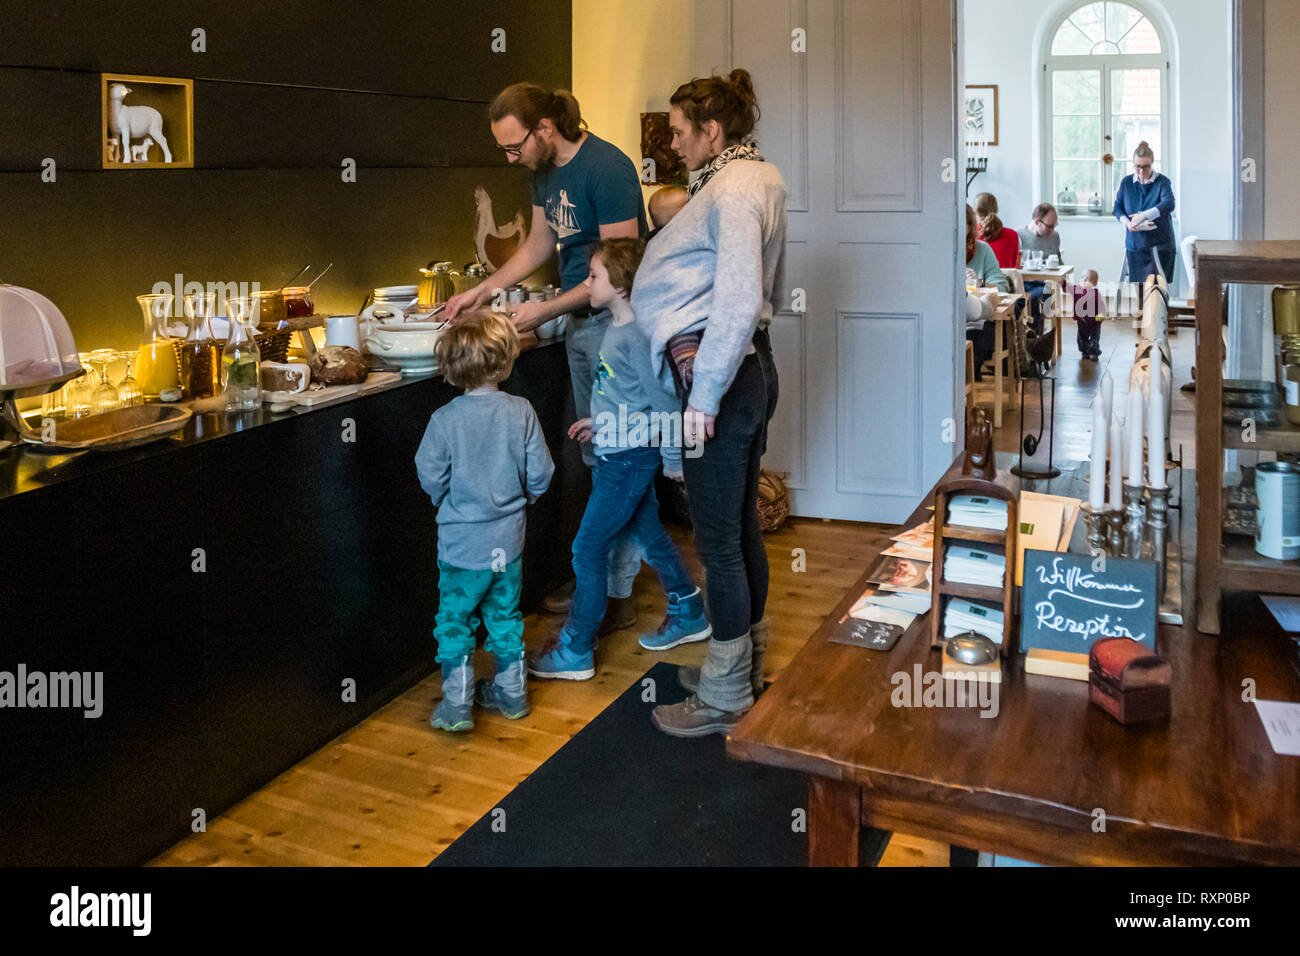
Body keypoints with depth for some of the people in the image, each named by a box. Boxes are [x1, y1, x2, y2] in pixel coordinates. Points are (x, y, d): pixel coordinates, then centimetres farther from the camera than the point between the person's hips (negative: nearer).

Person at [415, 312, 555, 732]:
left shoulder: (444, 419, -15)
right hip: (509, 540, 3)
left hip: (462, 543, -2)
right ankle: (511, 693, 30)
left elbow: (431, 478, -9)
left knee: (455, 622, 11)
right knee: (505, 616, 19)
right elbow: (540, 474, -5)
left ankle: (457, 704, 15)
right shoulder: (521, 412, -10)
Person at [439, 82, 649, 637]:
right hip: (581, 322, 9)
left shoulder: (605, 169, -19)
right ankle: (598, 576, 27)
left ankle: (618, 596, 5)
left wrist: (546, 311, -19)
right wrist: (482, 291, 13)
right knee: (597, 459, 15)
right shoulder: (546, 172, 8)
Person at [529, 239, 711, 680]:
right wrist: (599, 422, 21)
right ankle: (689, 614, 35)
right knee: (649, 535, 20)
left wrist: (673, 458, -14)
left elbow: (664, 400, -19)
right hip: (618, 452, 10)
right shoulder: (616, 328, 8)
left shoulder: (637, 336, -21)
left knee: (587, 549, -3)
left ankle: (576, 651, 8)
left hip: (629, 458, -10)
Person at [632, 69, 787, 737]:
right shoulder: (758, 179, 17)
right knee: (740, 526, 18)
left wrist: (703, 398, -23)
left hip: (723, 379, -11)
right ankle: (745, 663, 33)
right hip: (750, 369, 11)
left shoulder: (732, 190, -15)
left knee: (719, 541, -2)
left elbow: (738, 300, -25)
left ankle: (726, 697, 11)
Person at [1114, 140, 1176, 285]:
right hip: (1135, 245, 3)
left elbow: (1169, 204, -23)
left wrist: (1144, 215, -36)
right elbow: (1117, 208, 8)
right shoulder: (1126, 182, 6)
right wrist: (1127, 221, -14)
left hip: (1160, 245, -3)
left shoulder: (1163, 181, -6)